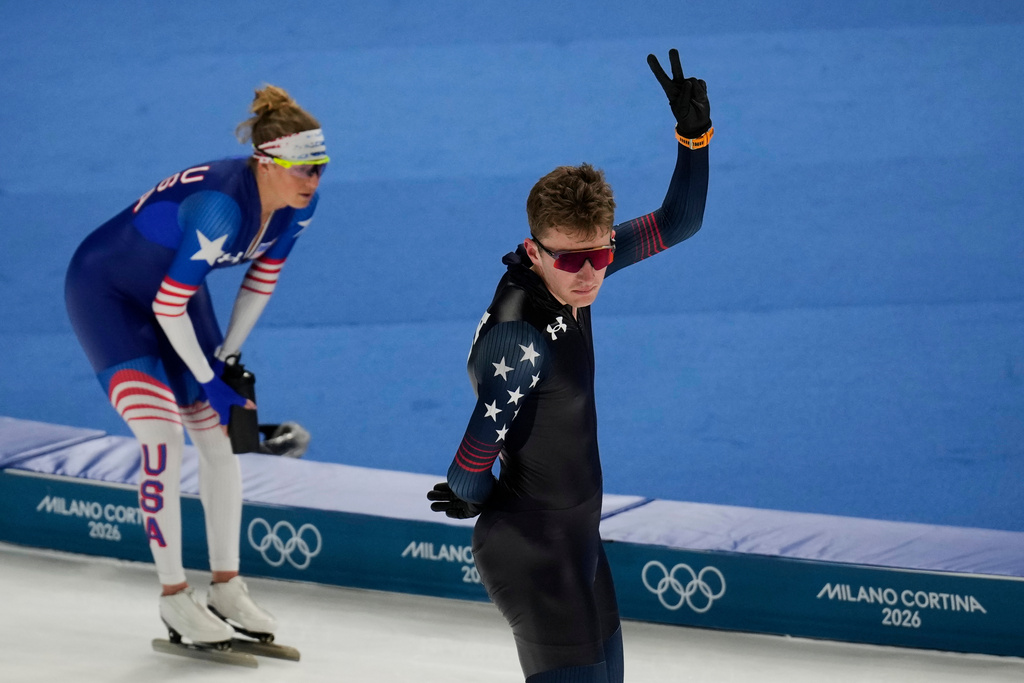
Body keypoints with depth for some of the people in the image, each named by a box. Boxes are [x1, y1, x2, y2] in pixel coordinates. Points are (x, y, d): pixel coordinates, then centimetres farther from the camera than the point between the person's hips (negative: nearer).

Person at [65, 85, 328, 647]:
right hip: (106, 290, -8)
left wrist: (228, 356, -1)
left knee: (220, 439, 5)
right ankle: (174, 597, -7)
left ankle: (226, 589, 16)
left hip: (174, 293, 8)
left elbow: (262, 279, 2)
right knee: (163, 439, -17)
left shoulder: (298, 206, -15)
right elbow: (167, 305, -29)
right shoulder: (221, 205, -38)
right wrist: (210, 382, -19)